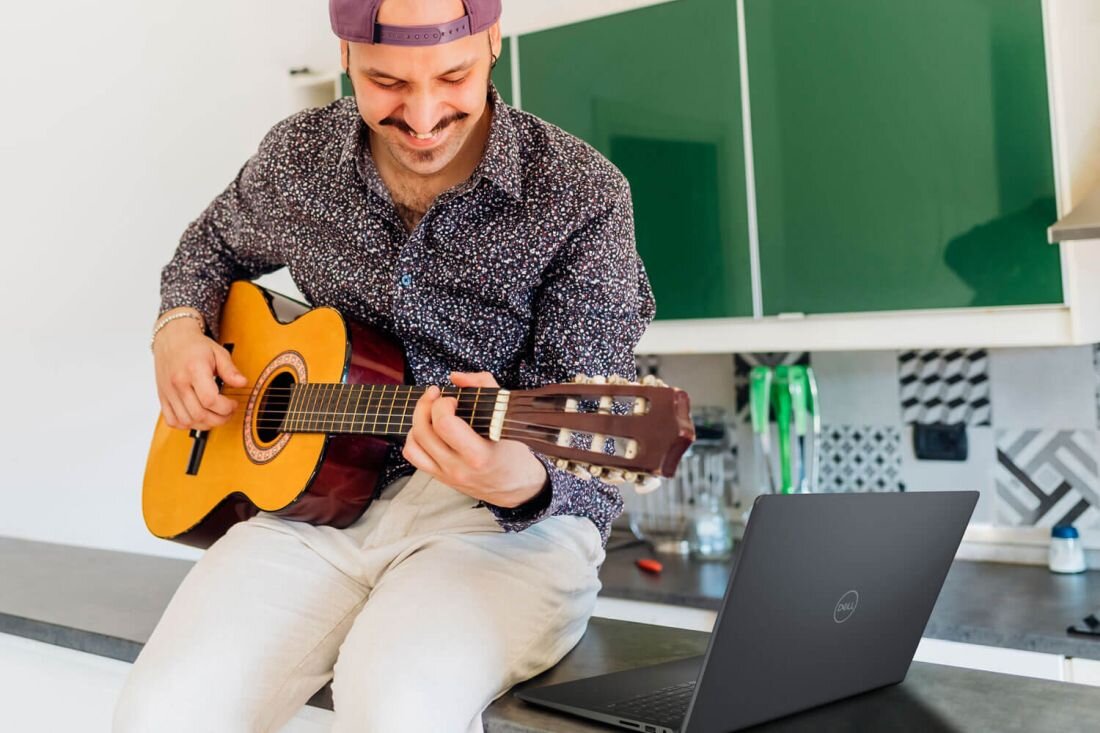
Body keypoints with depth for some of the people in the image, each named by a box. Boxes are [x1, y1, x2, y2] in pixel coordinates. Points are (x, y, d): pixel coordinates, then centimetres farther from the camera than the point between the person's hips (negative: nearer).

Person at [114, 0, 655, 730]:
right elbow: (214, 245, 26)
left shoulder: (582, 197, -11)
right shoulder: (299, 156, 3)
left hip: (507, 524, -3)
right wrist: (181, 326, 4)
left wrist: (520, 482, -37)